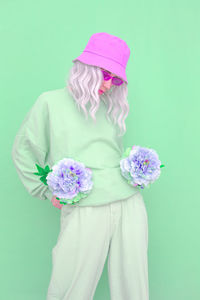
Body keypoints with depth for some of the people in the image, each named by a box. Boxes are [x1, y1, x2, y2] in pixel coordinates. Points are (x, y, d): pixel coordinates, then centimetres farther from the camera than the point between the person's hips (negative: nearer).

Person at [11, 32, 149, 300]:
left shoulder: (110, 107, 15)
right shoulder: (51, 102, 3)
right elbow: (23, 152, 8)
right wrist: (47, 192, 2)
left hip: (130, 204, 4)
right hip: (83, 209, -4)